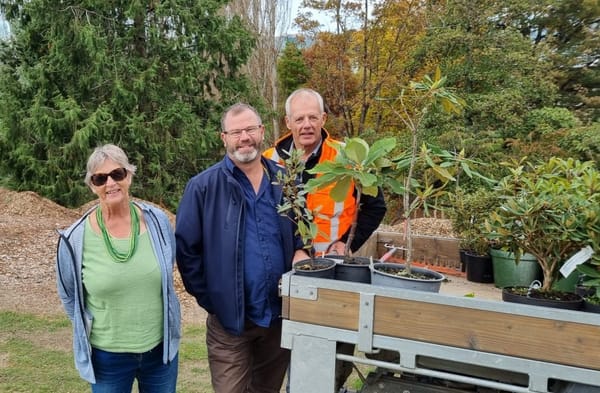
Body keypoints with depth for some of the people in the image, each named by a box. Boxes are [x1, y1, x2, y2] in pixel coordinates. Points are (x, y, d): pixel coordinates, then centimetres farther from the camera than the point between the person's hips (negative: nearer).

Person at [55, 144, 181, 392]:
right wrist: (89, 331, 7)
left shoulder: (157, 221, -7)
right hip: (106, 356, -1)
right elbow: (69, 297, 4)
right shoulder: (76, 239, -12)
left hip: (161, 348, 2)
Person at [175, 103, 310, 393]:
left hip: (280, 314, 4)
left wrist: (300, 250, -5)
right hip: (230, 316, -3)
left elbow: (299, 227, 16)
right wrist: (209, 299, -7)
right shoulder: (203, 187, -9)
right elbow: (185, 249, -6)